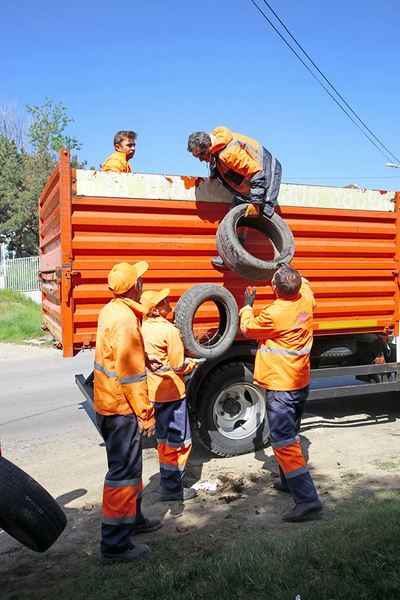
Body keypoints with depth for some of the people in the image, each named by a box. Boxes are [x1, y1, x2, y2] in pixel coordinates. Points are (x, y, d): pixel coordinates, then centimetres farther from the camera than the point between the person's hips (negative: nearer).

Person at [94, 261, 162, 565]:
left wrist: (144, 359, 8)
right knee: (123, 472, 0)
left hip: (108, 402, 10)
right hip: (121, 408, -10)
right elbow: (131, 375, -24)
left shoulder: (111, 310, 7)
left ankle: (133, 518, 40)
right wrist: (146, 414, -18)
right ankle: (115, 545, 11)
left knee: (129, 466, 23)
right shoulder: (125, 320, -24)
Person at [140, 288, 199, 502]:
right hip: (171, 392, -8)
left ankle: (167, 481, 30)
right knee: (180, 441, 3)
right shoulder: (169, 330, -19)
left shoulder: (143, 328, 4)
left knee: (163, 439, 20)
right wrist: (191, 364, 4)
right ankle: (172, 488, 9)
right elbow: (179, 366, -17)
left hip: (153, 393, 8)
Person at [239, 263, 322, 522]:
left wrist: (248, 303, 11)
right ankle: (290, 480, 39)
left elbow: (247, 327, -4)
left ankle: (307, 499, -9)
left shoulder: (274, 314, -24)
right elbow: (303, 283, 23)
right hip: (301, 382, 9)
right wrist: (289, 270, 28)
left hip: (280, 386, -9)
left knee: (284, 442, -7)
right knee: (291, 434, 24)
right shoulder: (306, 299, -4)